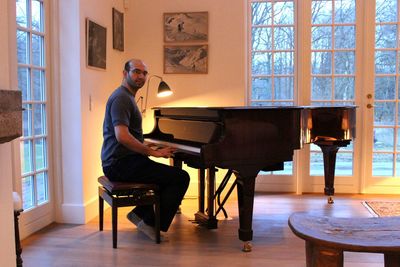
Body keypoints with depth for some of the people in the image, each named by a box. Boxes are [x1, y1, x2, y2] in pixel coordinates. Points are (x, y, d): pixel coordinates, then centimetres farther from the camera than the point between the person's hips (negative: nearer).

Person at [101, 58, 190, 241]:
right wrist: (153, 152, -20)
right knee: (181, 177, -14)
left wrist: (151, 149, 16)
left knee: (168, 174, 27)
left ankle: (141, 213, 19)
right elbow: (122, 136, -27)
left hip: (119, 161, 11)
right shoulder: (121, 98, -15)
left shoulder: (126, 97, 19)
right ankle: (153, 224, -4)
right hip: (121, 164, -11)